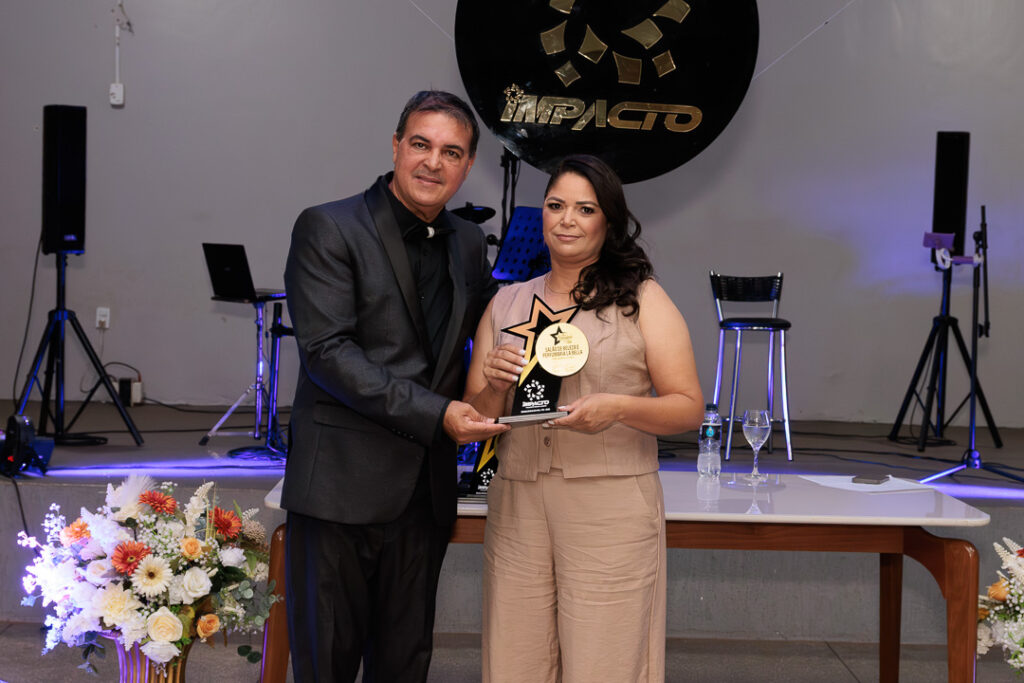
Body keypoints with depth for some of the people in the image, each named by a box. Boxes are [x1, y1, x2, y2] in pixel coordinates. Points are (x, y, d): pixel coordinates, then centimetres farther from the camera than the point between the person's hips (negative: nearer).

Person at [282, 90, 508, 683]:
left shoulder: (469, 243, 12)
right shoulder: (328, 229, -6)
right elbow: (326, 351, -15)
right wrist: (435, 414, -20)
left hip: (425, 492, 5)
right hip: (342, 486, -5)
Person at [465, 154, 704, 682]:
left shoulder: (642, 299, 5)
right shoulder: (506, 303, 14)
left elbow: (690, 408, 0)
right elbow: (474, 417, 15)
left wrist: (619, 408, -17)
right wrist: (494, 385, -7)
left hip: (611, 507, -3)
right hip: (517, 505, 3)